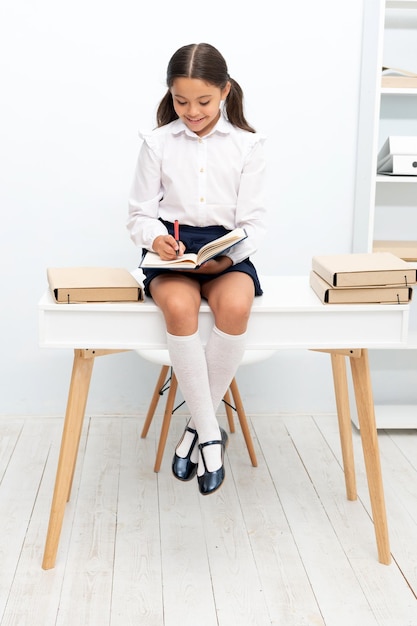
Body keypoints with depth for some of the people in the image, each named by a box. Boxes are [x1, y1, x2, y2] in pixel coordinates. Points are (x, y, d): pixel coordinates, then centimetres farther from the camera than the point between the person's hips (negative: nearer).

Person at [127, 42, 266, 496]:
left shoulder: (247, 145, 7)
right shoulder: (157, 143, 7)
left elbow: (253, 219, 3)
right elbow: (139, 213, 7)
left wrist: (231, 254, -18)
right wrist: (154, 237, -17)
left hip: (226, 251, 0)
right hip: (172, 250, 0)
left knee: (235, 306, -35)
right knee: (179, 307, -35)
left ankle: (198, 426, -14)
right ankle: (211, 434, -20)